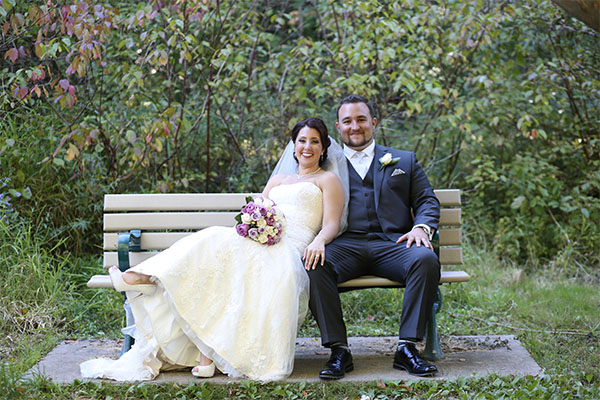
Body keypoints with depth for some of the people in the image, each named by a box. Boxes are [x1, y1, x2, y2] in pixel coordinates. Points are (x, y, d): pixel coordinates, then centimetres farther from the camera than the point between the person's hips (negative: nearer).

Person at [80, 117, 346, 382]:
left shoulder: (327, 179, 17)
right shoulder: (277, 180, 33)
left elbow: (332, 225, 2)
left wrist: (319, 241, -21)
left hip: (291, 248, -5)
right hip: (257, 242, 5)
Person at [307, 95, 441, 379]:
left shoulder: (404, 161, 25)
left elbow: (427, 201, 16)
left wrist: (421, 227, -8)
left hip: (392, 242, 0)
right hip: (346, 246, 0)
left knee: (426, 260, -32)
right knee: (313, 265, -32)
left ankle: (407, 348, -25)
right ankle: (339, 350, -26)